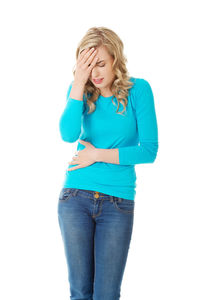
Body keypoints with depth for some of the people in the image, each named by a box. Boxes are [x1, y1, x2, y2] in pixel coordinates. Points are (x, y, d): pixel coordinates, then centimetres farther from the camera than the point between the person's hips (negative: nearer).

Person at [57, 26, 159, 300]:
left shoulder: (138, 89, -4)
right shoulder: (79, 90, 3)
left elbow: (150, 151, -8)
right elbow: (69, 134, -15)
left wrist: (97, 155, -8)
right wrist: (79, 83, -18)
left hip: (118, 202, -2)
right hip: (76, 196, 2)